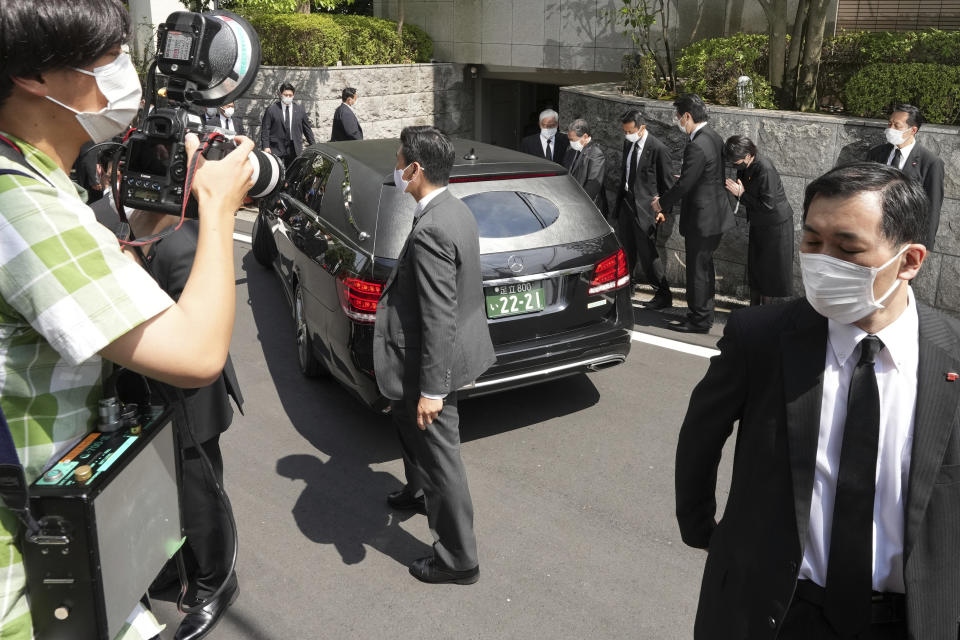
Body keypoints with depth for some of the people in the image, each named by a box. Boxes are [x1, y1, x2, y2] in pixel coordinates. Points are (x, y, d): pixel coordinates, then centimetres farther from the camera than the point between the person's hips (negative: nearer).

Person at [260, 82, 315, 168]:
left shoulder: (299, 110, 9)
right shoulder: (271, 109, 2)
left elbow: (307, 129, 13)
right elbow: (265, 129, 0)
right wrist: (266, 146, -9)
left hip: (294, 149, 2)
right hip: (276, 148, -2)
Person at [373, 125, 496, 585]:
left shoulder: (431, 230, -28)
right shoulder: (455, 211, 3)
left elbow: (439, 319, -29)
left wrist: (432, 389, -24)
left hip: (435, 361, -10)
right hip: (446, 350, 10)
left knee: (439, 455, 4)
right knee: (406, 420, 31)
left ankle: (458, 559, 21)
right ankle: (420, 491, 56)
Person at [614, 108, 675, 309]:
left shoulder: (658, 149, -15)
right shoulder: (628, 144, 8)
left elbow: (667, 184, -10)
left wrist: (663, 209, -12)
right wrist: (620, 200, 16)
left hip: (645, 208, -7)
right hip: (626, 203, 7)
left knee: (647, 252, -5)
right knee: (624, 249, 15)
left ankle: (663, 295, 6)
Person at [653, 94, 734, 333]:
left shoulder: (697, 146, -23)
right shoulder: (714, 137, 8)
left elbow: (684, 184, -20)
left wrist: (662, 203, -4)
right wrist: (665, 198, 16)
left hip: (702, 219, -10)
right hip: (715, 214, 10)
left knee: (697, 269, 2)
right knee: (704, 267, 19)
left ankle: (699, 320, 13)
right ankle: (704, 314, 31)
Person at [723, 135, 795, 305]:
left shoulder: (765, 169, -27)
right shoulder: (744, 167, -3)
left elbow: (767, 205, -26)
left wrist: (741, 195, -23)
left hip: (775, 225, -8)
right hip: (758, 224, 8)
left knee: (768, 269, 3)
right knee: (754, 267, 15)